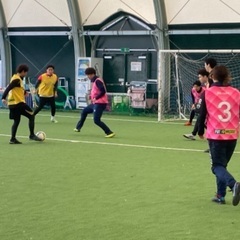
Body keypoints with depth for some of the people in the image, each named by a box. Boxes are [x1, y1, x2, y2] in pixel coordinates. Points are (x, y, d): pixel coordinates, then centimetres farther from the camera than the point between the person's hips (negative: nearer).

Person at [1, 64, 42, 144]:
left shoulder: (17, 78, 15)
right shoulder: (17, 79, -14)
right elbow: (8, 88, -23)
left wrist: (24, 92, 24)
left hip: (13, 104, 9)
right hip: (18, 103, -9)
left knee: (16, 121, 13)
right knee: (31, 116, 1)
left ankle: (13, 139, 9)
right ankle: (32, 135, 3)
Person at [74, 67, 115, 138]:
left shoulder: (97, 81, -15)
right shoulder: (94, 81, 15)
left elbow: (103, 91, -25)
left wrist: (96, 98, -23)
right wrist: (91, 96, 10)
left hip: (100, 103, -11)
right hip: (95, 103, 11)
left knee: (96, 121, -14)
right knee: (84, 111, 24)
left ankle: (109, 132, -12)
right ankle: (78, 128, 37)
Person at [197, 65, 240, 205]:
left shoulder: (208, 93, -6)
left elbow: (202, 114, 0)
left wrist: (201, 131, 15)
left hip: (215, 135, -3)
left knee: (217, 166, 2)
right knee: (222, 164, 19)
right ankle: (221, 195, 19)